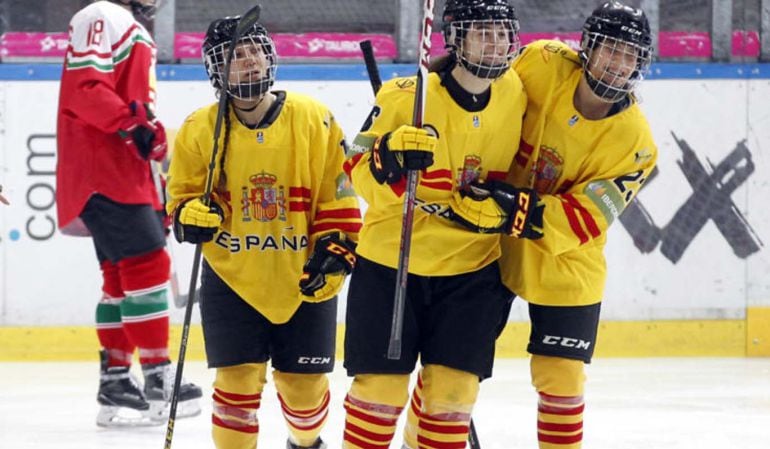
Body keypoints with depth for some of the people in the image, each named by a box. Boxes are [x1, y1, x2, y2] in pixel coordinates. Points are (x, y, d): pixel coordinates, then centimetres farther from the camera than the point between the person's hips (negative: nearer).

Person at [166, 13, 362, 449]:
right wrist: (191, 214, -18)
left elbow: (339, 194, -2)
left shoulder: (315, 119, -6)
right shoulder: (200, 130, -5)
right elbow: (182, 195, 3)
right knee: (238, 381, -7)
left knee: (305, 385, 10)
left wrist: (334, 250, -11)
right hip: (231, 279, 0)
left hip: (303, 280, 1)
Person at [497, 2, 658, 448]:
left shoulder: (634, 140, -19)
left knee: (560, 377, -2)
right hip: (491, 243, 2)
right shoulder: (543, 64, -17)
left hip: (564, 260, -2)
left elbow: (585, 218, -24)